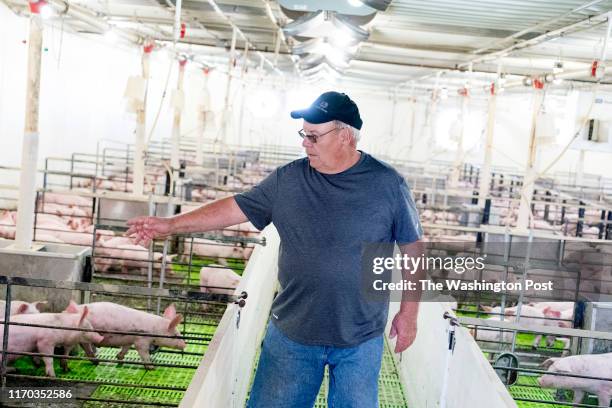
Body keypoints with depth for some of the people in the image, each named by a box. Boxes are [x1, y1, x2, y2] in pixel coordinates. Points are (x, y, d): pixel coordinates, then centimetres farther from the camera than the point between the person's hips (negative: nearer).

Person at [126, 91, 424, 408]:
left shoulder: (388, 185, -7)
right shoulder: (288, 179, -1)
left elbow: (412, 250, -1)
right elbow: (237, 207, 3)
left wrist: (409, 313, 0)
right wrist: (171, 225, 0)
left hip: (360, 340, -2)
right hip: (291, 334, 2)